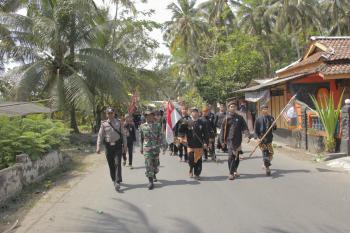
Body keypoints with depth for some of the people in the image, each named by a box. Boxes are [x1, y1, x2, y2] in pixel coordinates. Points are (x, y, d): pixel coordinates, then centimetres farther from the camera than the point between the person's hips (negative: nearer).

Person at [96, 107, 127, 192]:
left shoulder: (118, 122, 4)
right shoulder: (104, 124, 3)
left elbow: (123, 134, 8)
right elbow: (100, 136, 2)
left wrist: (125, 145, 4)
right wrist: (98, 147, -6)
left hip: (118, 145, -1)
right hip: (109, 146, 1)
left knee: (117, 163, -10)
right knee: (111, 165, 8)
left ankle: (118, 182, -11)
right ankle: (114, 180, 27)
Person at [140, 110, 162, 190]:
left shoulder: (157, 126, 2)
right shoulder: (142, 126, 4)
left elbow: (160, 137, 2)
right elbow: (141, 138, 11)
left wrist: (158, 147, -5)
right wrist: (141, 148, 11)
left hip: (155, 147, 1)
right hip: (146, 148, -1)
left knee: (155, 163, 13)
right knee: (148, 164, -8)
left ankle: (154, 174, 42)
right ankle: (150, 181, -6)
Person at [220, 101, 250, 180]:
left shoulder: (240, 118, 7)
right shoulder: (226, 118, 1)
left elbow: (245, 127, 4)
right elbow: (223, 129, 3)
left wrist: (248, 136, -8)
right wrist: (222, 140, 0)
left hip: (238, 140, 3)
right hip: (230, 140, -3)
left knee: (237, 156, 12)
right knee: (231, 156, -10)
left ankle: (235, 171, 28)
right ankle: (231, 173, -5)